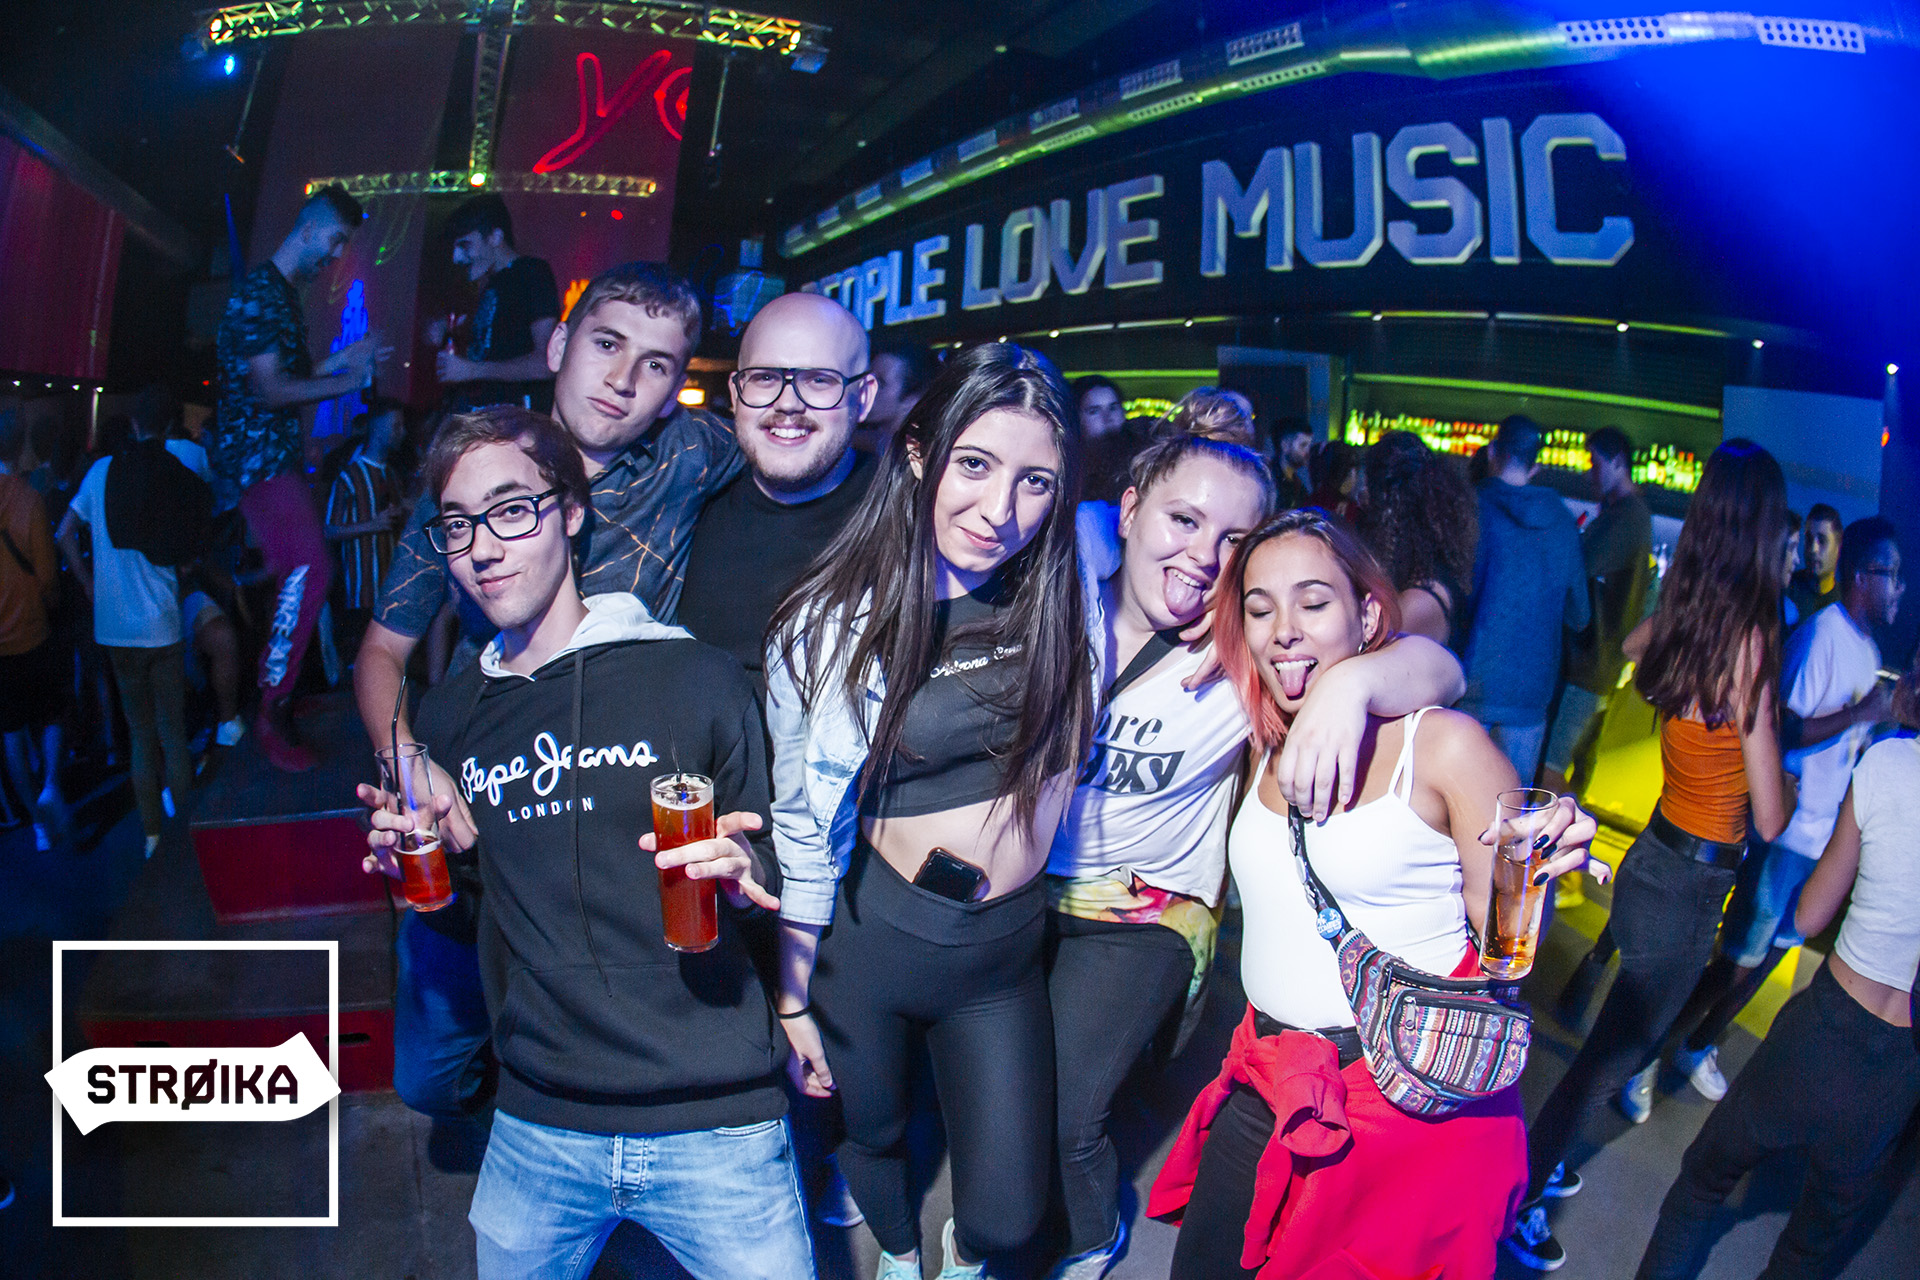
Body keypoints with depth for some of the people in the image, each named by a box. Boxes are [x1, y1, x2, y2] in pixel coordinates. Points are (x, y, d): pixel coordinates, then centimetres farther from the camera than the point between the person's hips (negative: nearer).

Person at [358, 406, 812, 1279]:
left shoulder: (697, 679, -7)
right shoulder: (446, 719, 7)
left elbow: (776, 873, 2)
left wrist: (742, 870, -20)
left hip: (714, 1127, -3)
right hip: (538, 1131, 4)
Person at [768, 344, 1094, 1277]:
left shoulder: (1067, 588, -9)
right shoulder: (835, 620, -15)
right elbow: (801, 826, -8)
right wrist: (792, 1003, -2)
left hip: (1006, 955, 2)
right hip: (868, 943, -1)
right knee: (872, 1134, 23)